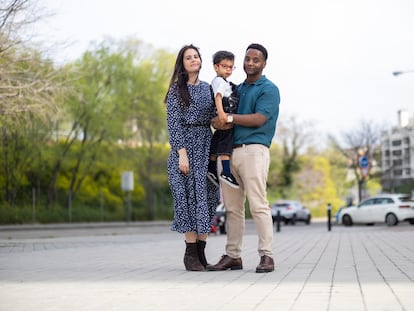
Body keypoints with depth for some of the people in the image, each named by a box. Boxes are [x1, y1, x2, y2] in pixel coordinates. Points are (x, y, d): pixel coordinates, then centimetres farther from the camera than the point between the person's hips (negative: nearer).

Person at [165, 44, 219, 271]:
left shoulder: (207, 88, 15)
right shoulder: (176, 90, 0)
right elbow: (173, 123, -7)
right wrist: (182, 153, -15)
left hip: (206, 145, 5)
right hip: (185, 145, -5)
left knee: (206, 197, 1)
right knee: (190, 195, -8)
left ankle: (200, 253, 6)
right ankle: (190, 254, -4)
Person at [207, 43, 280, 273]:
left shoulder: (269, 89, 1)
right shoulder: (237, 89, 23)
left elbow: (259, 119, -12)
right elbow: (225, 117, 21)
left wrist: (229, 118, -10)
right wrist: (221, 123, -3)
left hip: (253, 149, -7)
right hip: (230, 151, 7)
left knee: (258, 204, -11)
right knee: (232, 207, 6)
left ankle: (266, 255, -8)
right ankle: (232, 256, 11)